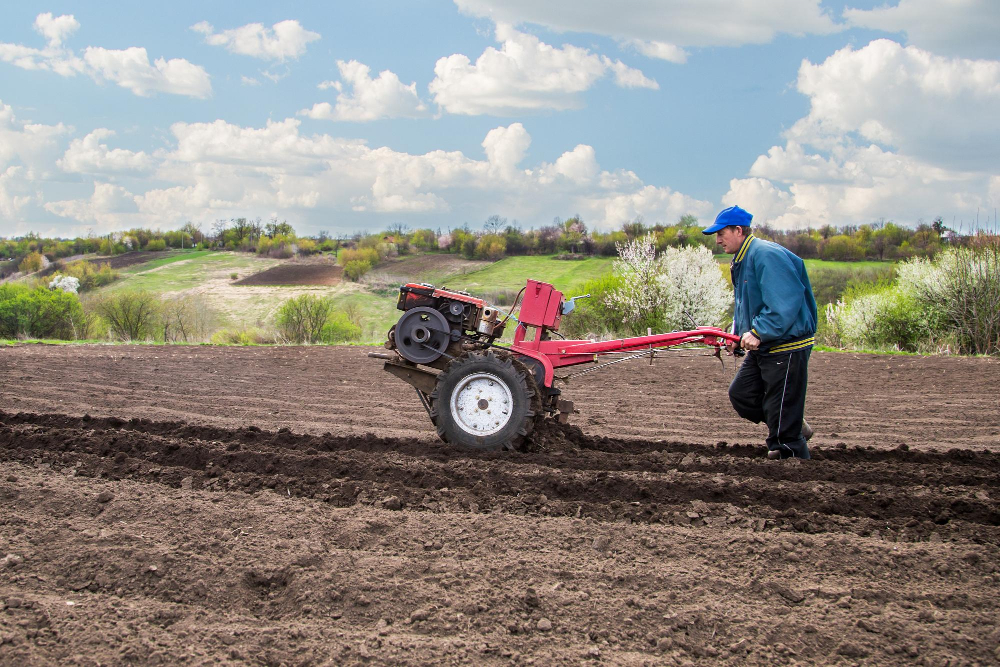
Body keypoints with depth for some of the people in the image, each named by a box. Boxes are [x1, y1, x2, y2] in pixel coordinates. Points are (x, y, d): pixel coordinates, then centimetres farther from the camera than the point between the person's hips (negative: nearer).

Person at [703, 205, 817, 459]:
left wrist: (758, 332, -28)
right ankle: (794, 428, 26)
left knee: (780, 409, -4)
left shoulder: (767, 255, -20)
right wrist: (737, 334, 8)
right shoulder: (741, 260, 13)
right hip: (764, 346, 11)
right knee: (740, 393, 13)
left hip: (787, 346, -10)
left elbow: (784, 302, -28)